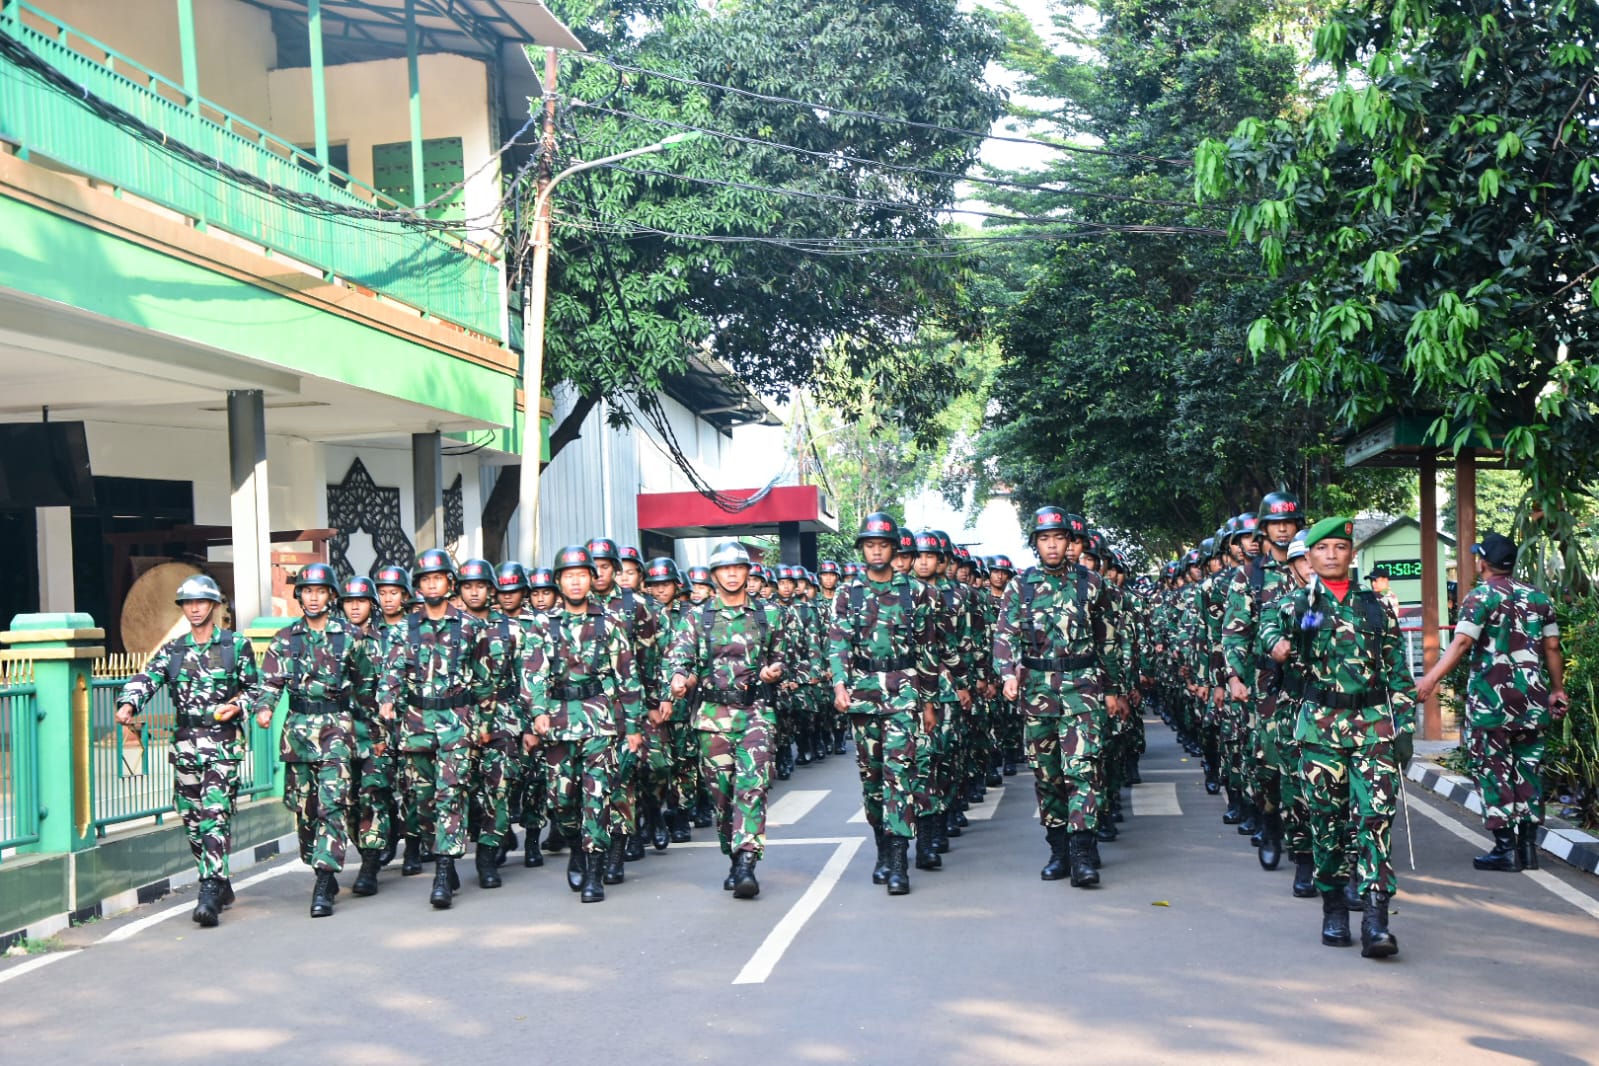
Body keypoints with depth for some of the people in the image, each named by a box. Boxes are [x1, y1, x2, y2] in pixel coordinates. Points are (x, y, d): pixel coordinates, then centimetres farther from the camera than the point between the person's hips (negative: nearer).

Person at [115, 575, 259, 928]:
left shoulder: (237, 645, 4)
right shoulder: (172, 650, 11)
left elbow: (253, 687, 9)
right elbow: (146, 678, -3)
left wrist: (235, 705, -11)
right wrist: (128, 704, -22)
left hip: (223, 742, -4)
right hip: (185, 741, 4)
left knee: (215, 815, -13)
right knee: (191, 819, 8)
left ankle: (210, 893, -17)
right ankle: (221, 886, 23)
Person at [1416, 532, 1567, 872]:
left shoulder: (1481, 596, -6)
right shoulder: (1539, 598, 11)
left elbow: (1461, 643, -18)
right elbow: (1552, 648, 12)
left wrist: (1431, 679, -23)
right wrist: (1558, 690, 20)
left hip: (1491, 698, -5)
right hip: (1532, 699, 5)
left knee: (1494, 770, 1)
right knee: (1528, 769, 11)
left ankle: (1506, 847, 0)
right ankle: (1528, 846, 13)